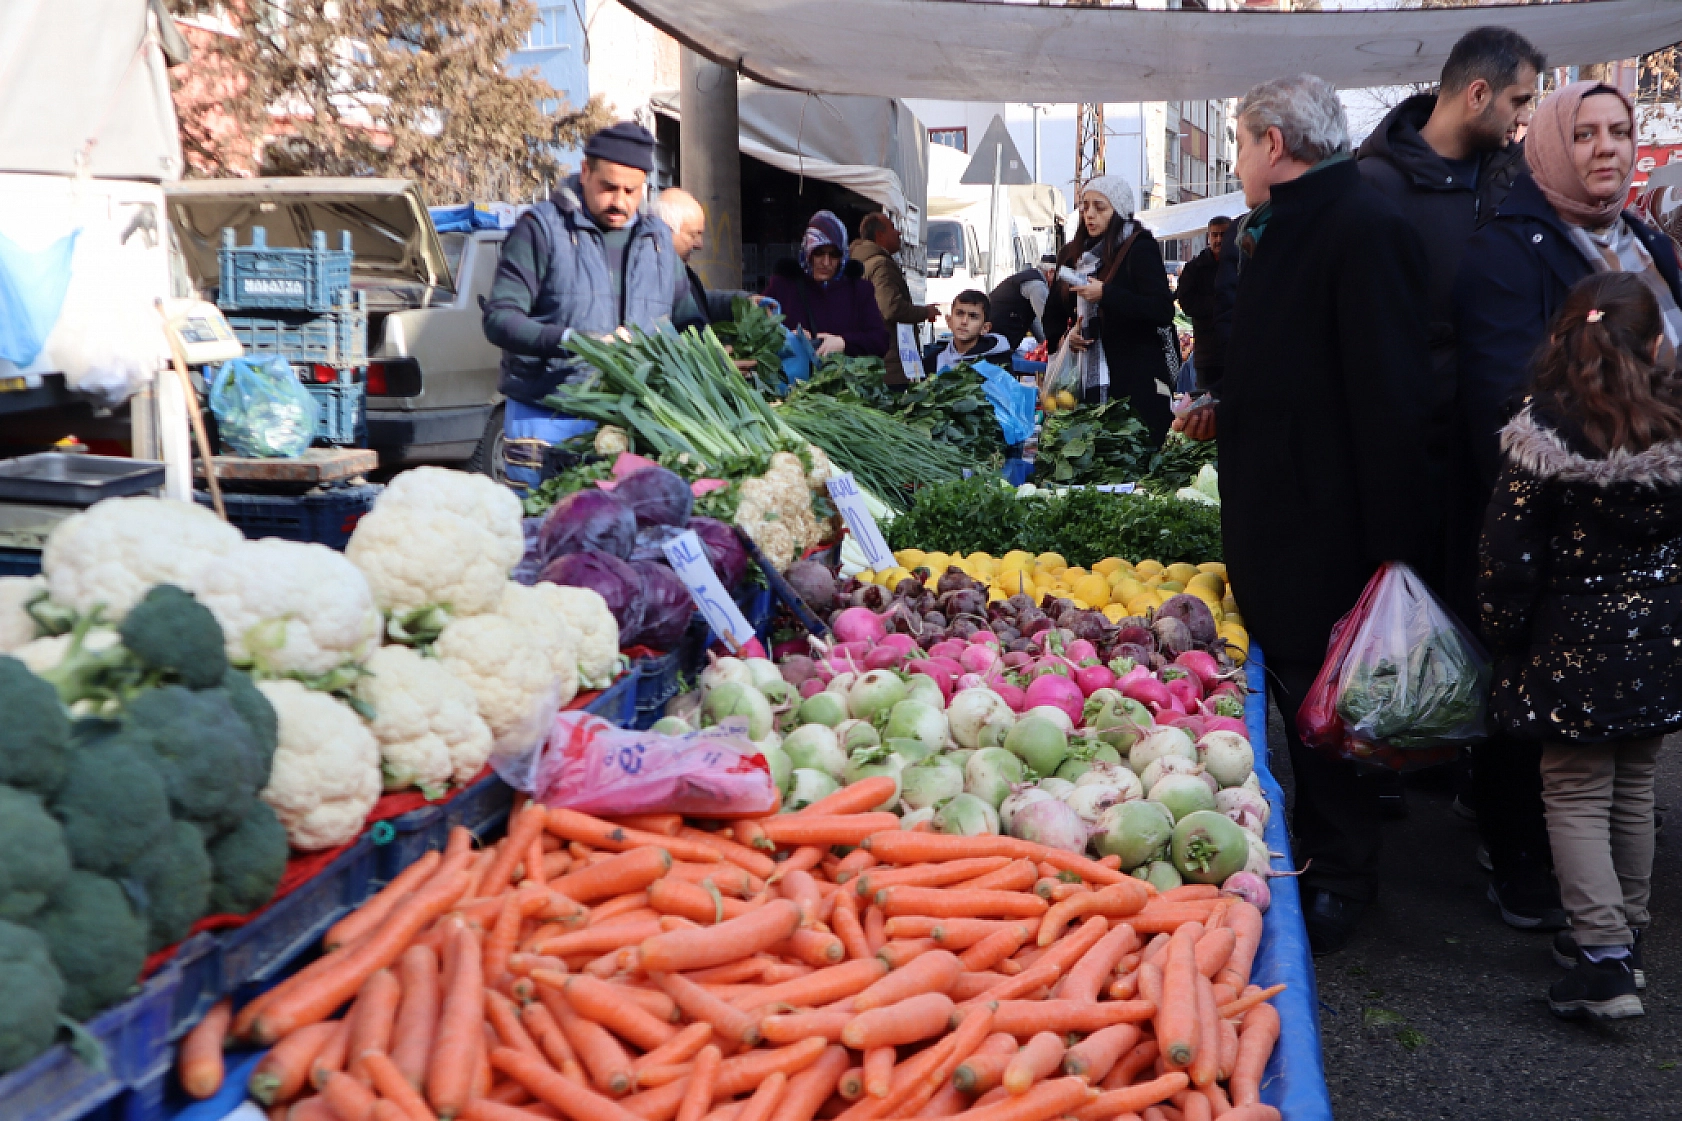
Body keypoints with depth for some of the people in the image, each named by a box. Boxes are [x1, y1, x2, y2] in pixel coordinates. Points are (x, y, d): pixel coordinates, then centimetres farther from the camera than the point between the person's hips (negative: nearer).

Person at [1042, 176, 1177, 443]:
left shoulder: (1139, 248, -3)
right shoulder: (1072, 254, 15)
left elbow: (1163, 311, -15)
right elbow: (1053, 313, 22)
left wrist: (1106, 294, -20)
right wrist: (1062, 338, -1)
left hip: (1136, 380, -5)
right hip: (1086, 381, 5)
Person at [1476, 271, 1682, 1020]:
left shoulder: (1541, 433, -15)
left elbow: (1510, 556, -13)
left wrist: (1503, 636, 0)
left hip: (1574, 641, -4)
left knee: (1576, 794, 5)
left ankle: (1603, 955, -2)